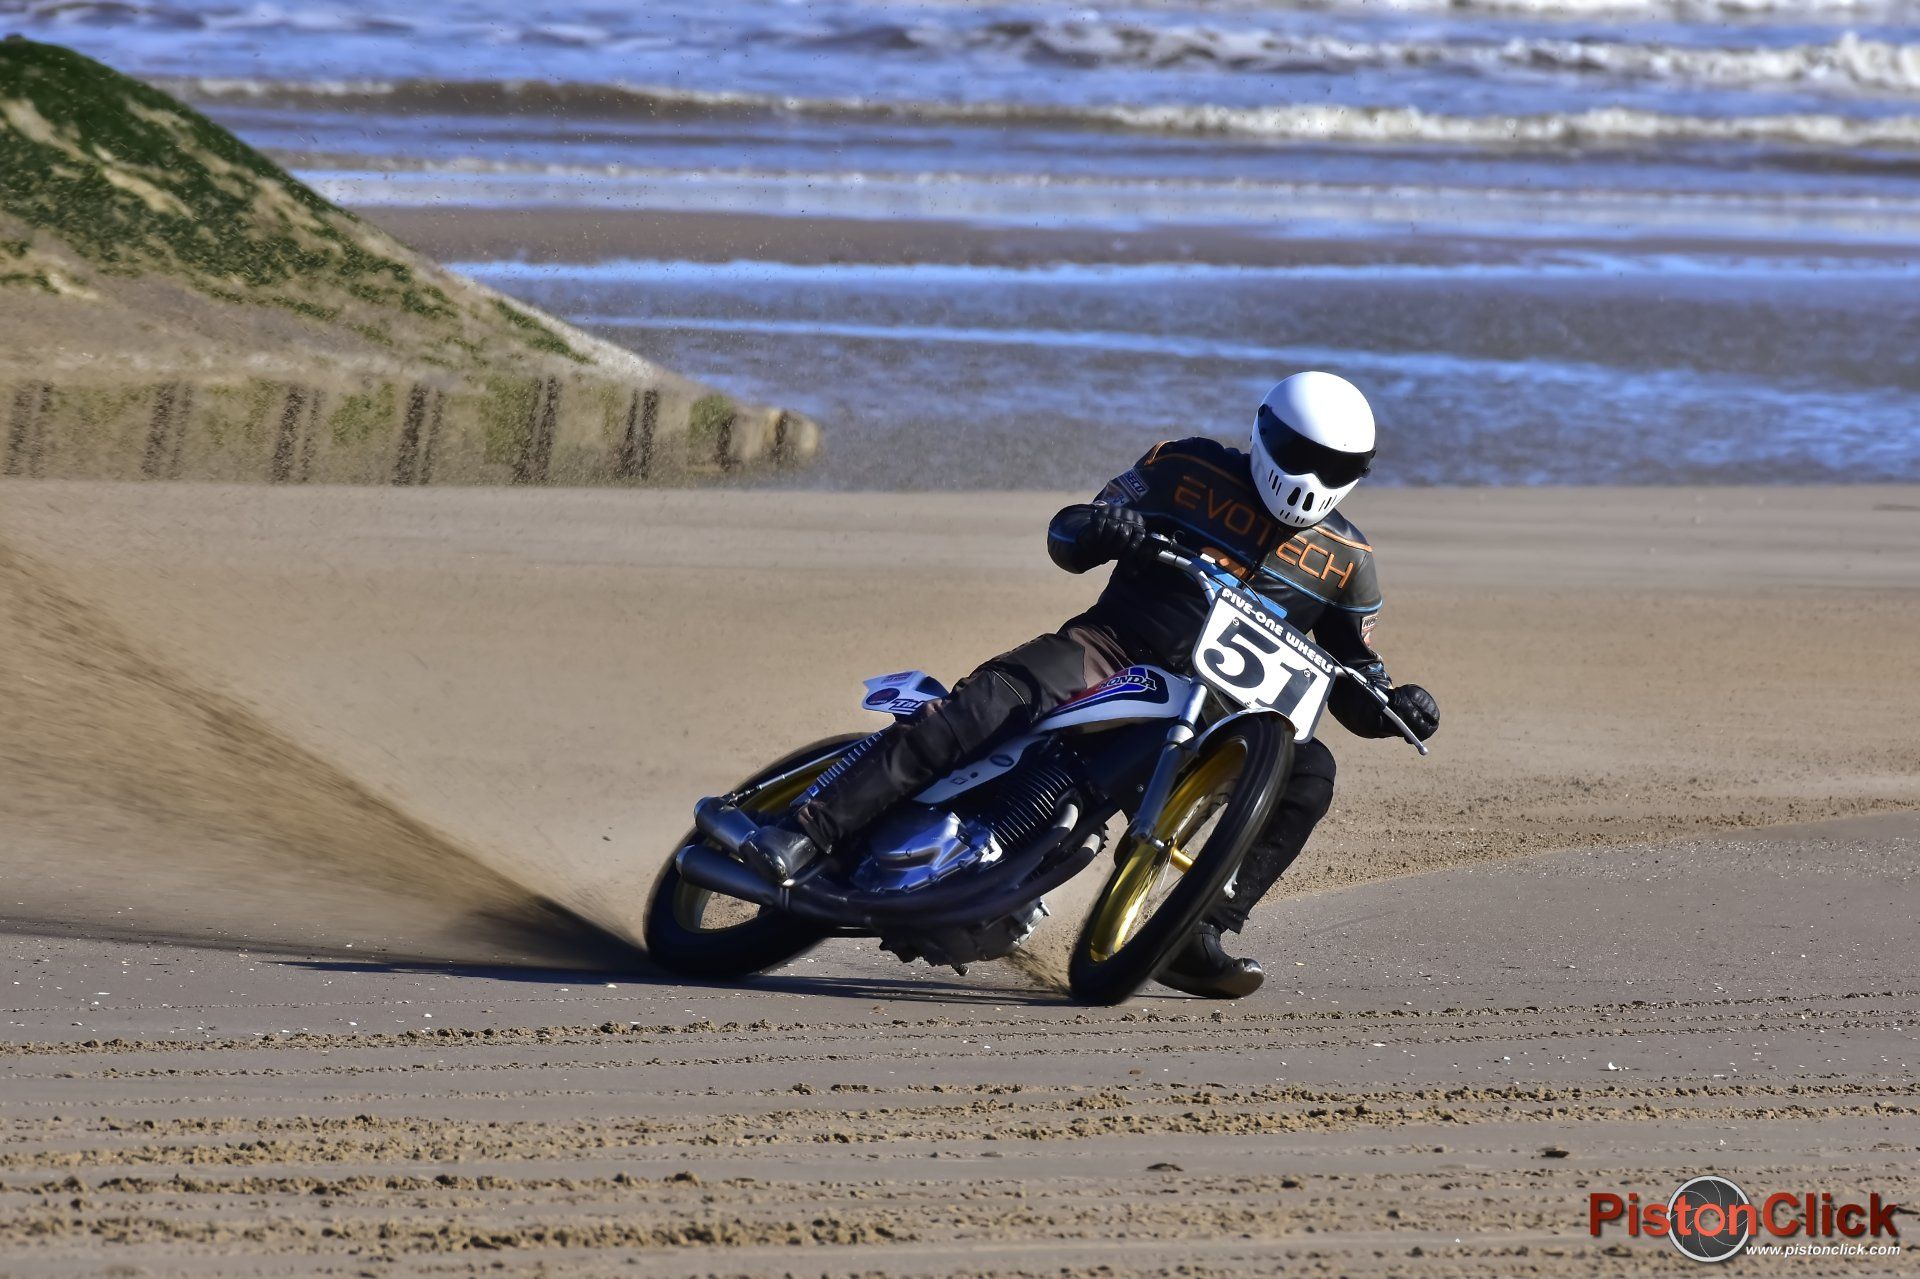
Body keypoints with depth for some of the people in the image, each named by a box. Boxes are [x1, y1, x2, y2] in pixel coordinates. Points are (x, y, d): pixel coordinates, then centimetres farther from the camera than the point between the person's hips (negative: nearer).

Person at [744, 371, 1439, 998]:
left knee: (1308, 772, -24)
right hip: (1113, 648, -3)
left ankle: (1198, 938, -22)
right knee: (993, 700, -30)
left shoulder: (1348, 561, 9)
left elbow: (1351, 681, 15)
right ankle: (804, 830, -36)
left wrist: (1395, 704, -8)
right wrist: (1095, 527, -19)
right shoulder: (1187, 469, 3)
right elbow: (1064, 537, 5)